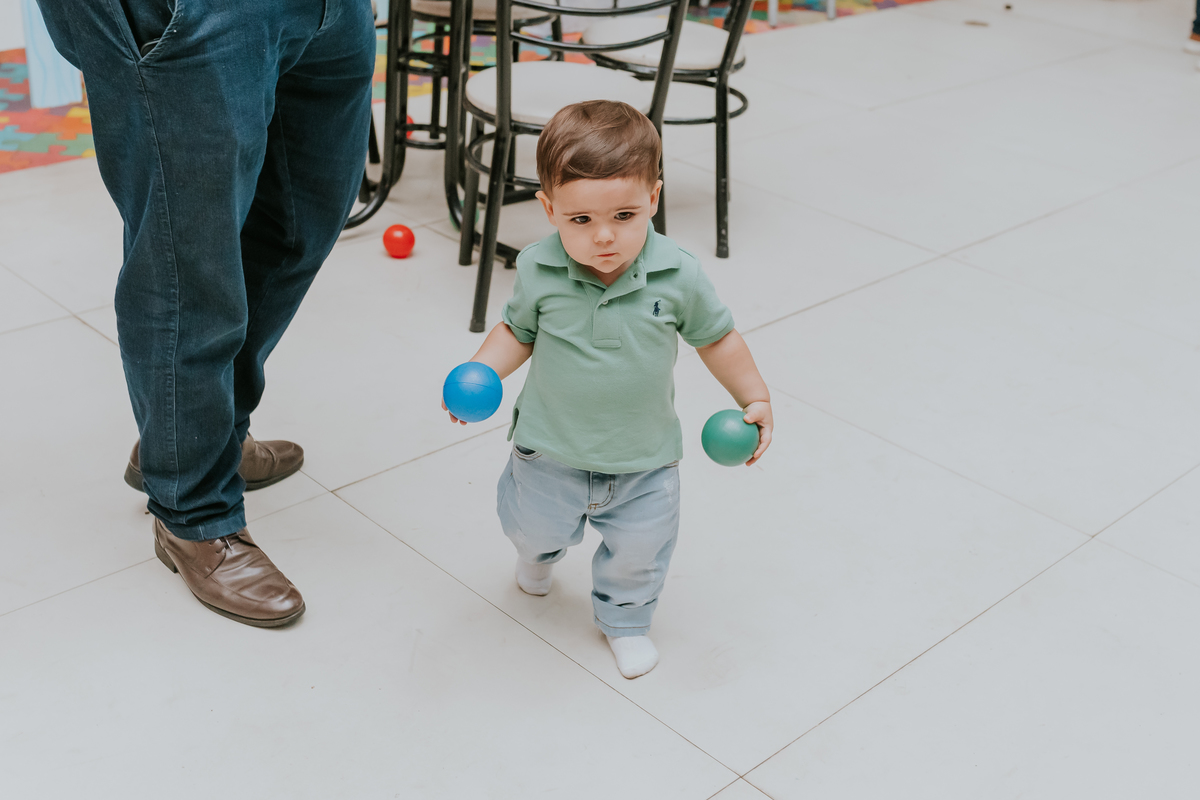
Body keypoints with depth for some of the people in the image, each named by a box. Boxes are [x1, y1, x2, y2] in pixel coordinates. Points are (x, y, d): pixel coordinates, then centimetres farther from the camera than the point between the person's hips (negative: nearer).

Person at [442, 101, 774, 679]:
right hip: (552, 450, 1)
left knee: (638, 550, 15)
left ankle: (625, 620, 48)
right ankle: (539, 552, 63)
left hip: (644, 457, 0)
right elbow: (517, 331, -2)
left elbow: (715, 337, -5)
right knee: (535, 525, 23)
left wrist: (755, 399, -5)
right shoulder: (539, 272, -20)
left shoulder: (677, 276, -21)